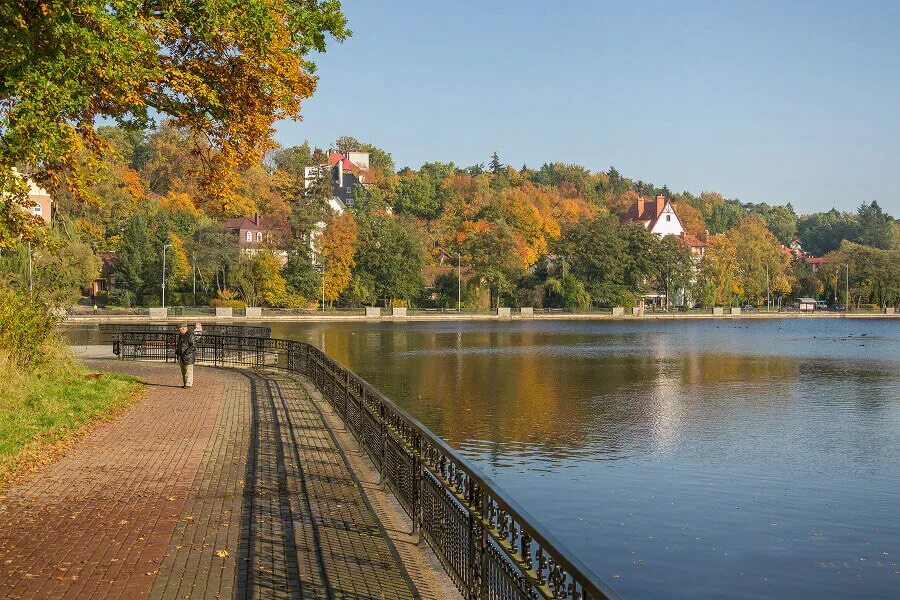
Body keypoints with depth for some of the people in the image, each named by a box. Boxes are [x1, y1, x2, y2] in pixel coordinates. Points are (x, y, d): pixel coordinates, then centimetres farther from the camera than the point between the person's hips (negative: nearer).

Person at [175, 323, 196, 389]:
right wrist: (177, 353, 14)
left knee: (188, 370, -8)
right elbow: (178, 345, 27)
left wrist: (186, 352, -19)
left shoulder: (190, 335, -12)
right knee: (183, 371, 9)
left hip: (188, 356, -9)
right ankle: (184, 384, 14)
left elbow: (193, 346, -16)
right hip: (181, 356, 9)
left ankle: (189, 384, -7)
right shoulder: (181, 335, 16)